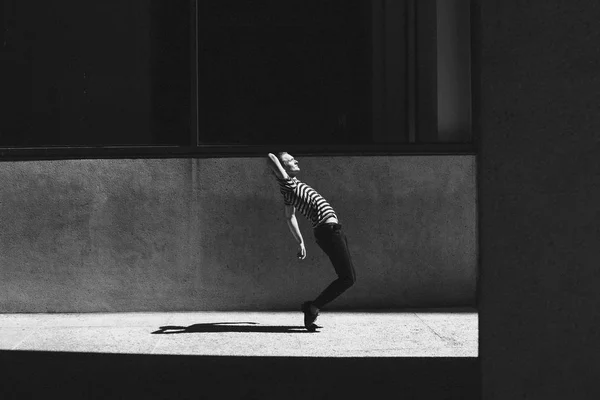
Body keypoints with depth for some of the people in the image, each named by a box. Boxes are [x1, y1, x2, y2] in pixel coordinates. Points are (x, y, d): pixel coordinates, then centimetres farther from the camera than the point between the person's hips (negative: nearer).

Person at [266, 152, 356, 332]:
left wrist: (301, 242, 33)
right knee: (348, 278, -12)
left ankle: (311, 309, 14)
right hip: (328, 230, -10)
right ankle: (312, 307, -7)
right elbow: (270, 157, -19)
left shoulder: (293, 185, 20)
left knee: (350, 277, 14)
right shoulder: (287, 183, -7)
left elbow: (290, 217, 29)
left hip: (332, 231, 10)